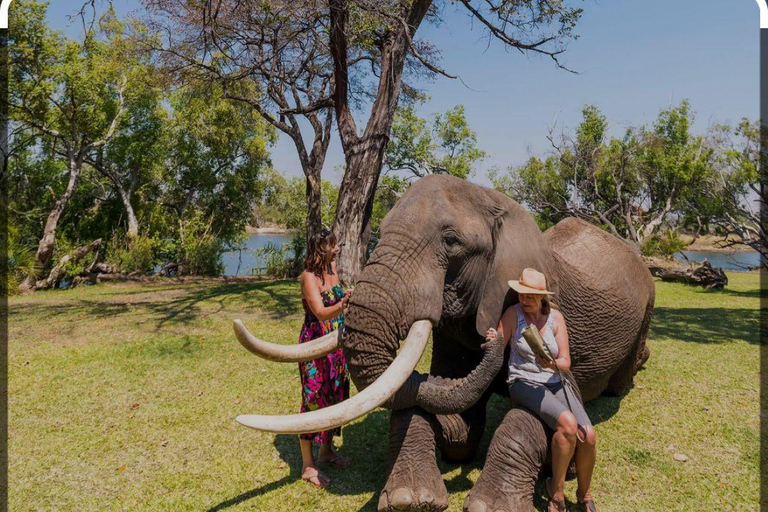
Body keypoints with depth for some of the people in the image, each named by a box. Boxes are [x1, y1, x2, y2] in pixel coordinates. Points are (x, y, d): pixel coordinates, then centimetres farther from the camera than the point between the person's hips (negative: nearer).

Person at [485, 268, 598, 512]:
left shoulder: (555, 317, -1)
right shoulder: (513, 313, -7)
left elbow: (566, 362, -2)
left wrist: (552, 364, -25)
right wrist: (492, 341, -30)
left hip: (555, 383, 4)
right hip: (524, 383, -3)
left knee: (588, 435, -16)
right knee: (567, 423, -29)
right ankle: (557, 489, -7)